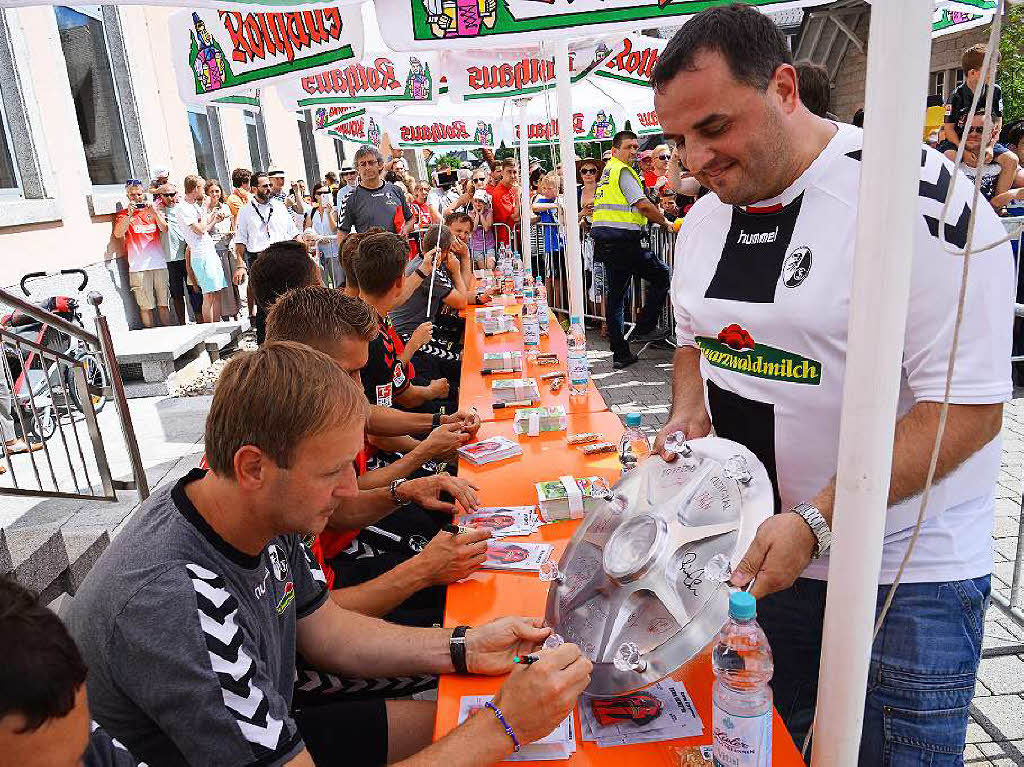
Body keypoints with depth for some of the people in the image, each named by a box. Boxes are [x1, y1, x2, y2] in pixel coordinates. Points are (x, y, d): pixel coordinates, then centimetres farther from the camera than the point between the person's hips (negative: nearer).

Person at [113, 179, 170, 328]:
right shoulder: (123, 213, 8)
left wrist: (154, 213, -14)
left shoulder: (152, 210, 16)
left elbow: (164, 229, 1)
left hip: (159, 263, 2)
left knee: (164, 304, 5)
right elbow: (118, 234, -7)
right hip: (138, 267, -2)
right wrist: (129, 215, -16)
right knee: (146, 307, -3)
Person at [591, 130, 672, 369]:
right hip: (623, 241, -10)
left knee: (615, 296, 9)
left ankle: (620, 354, 12)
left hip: (605, 242, 10)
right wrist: (665, 222, 0)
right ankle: (644, 328, 6)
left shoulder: (608, 172, 22)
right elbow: (643, 205, -15)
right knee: (661, 275, 6)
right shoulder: (623, 171, -8)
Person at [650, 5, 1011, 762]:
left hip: (905, 574, -5)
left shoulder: (917, 196, -20)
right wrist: (688, 414, -3)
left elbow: (968, 406, -21)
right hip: (758, 547, 6)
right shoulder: (705, 216, 3)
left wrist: (815, 522, -26)